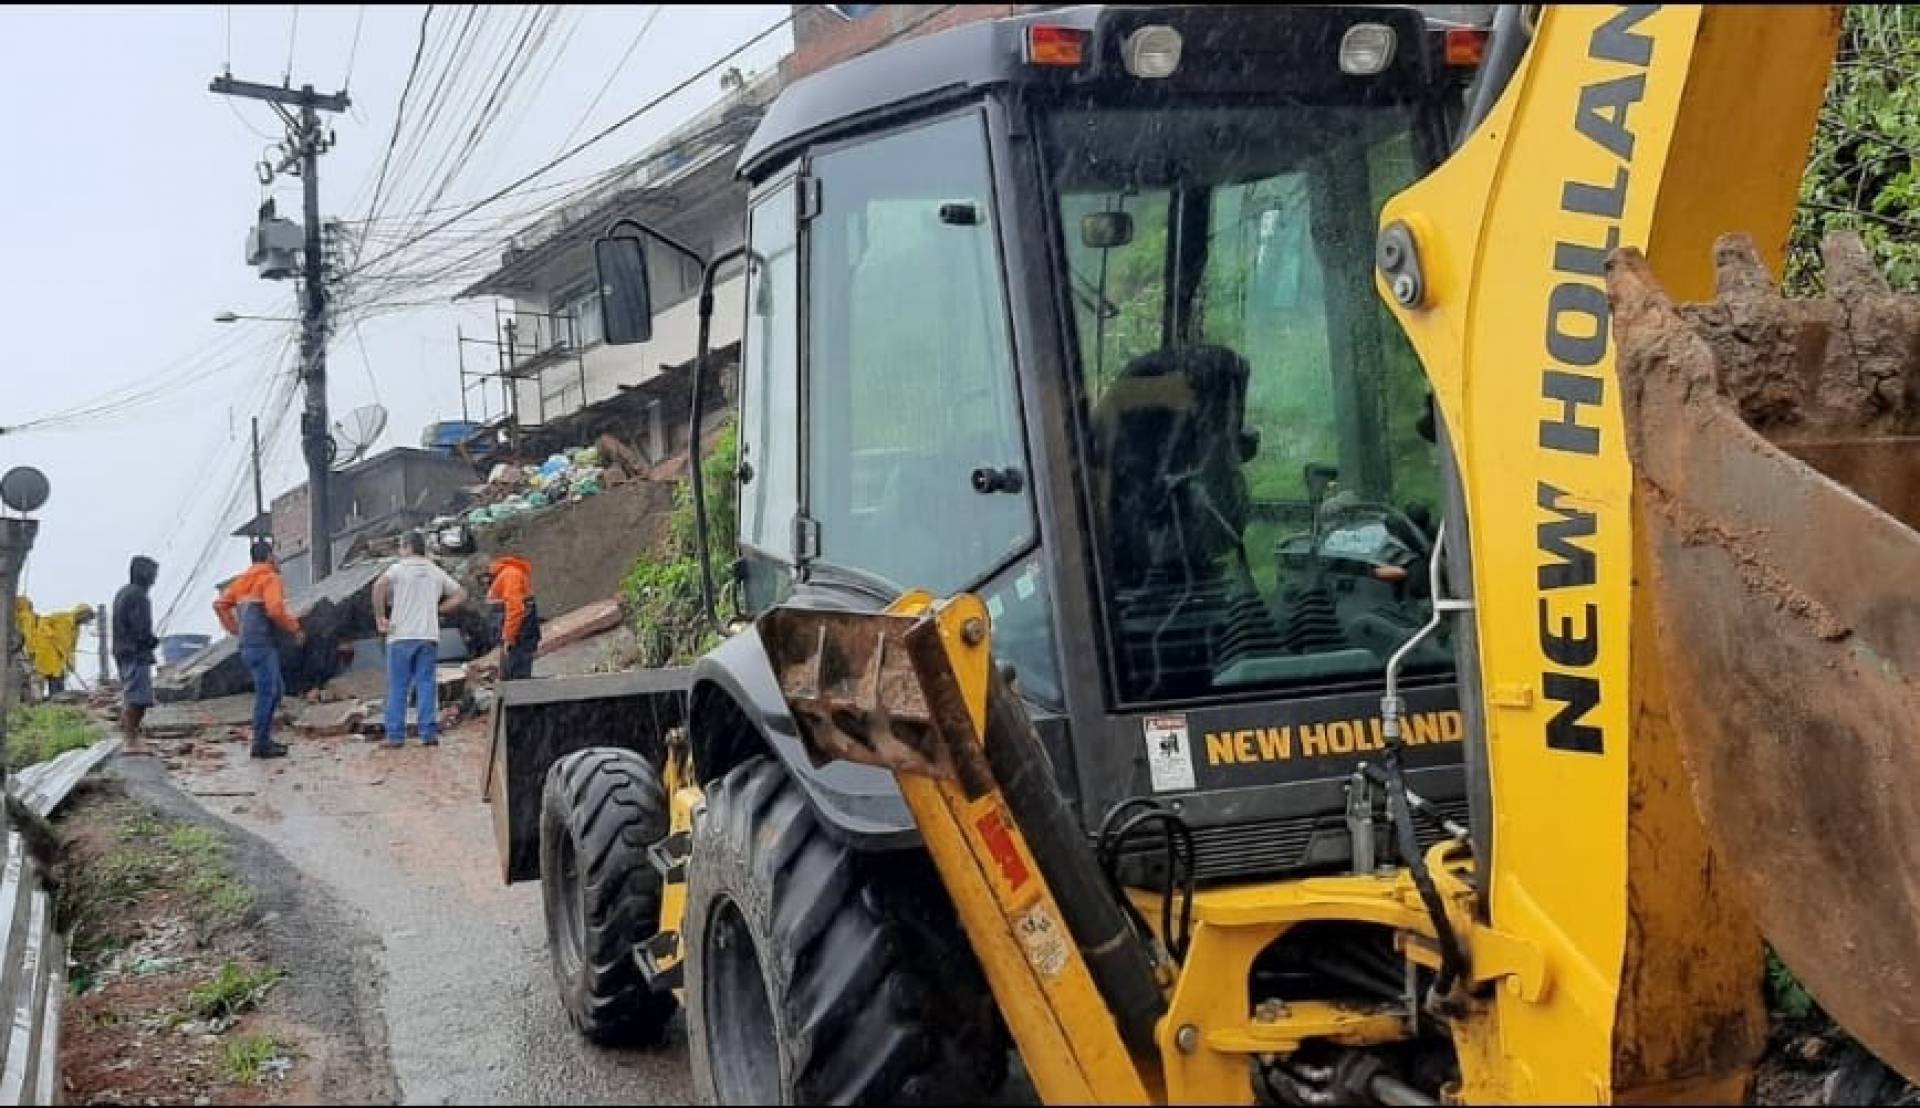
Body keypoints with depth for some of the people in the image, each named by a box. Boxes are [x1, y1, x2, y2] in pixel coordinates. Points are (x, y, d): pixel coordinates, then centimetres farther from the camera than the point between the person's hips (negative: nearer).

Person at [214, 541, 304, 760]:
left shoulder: (242, 580, 18)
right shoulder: (270, 578, -7)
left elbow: (220, 604, 16)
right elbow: (275, 610, -21)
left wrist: (235, 629, 17)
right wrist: (295, 628, -9)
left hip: (247, 644, 9)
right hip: (263, 645, -9)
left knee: (276, 690, 17)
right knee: (267, 692, -6)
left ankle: (264, 738, 20)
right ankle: (261, 744, -5)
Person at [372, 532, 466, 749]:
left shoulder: (399, 567, 0)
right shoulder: (436, 572, 14)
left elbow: (379, 585, -18)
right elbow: (461, 595, 15)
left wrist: (380, 617, -11)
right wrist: (438, 609, 13)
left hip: (401, 636, -3)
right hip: (429, 636, 3)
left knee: (398, 687, 1)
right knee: (426, 684, 4)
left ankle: (395, 735, 1)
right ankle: (429, 733, -2)